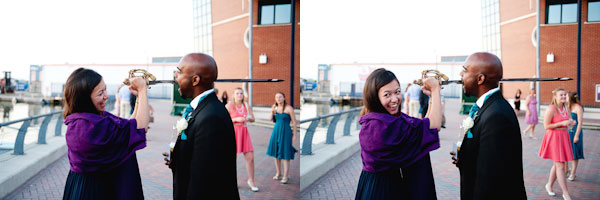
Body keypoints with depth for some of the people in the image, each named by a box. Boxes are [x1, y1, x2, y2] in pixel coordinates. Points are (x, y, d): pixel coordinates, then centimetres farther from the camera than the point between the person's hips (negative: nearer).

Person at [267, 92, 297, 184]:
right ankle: (278, 173, 24)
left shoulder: (289, 108, -8)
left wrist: (294, 135, -8)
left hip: (285, 132, -6)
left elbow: (294, 122, -6)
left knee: (285, 155, -5)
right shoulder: (275, 108, 7)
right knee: (276, 153, 10)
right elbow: (271, 119, 10)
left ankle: (285, 177, -1)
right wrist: (272, 111, -6)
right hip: (276, 131, 6)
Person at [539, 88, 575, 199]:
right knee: (560, 166, -5)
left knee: (557, 164, 15)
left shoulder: (565, 108, 7)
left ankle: (549, 185, 33)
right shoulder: (551, 109, -16)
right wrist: (562, 123, -20)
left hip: (564, 137, 8)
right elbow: (546, 126, -16)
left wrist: (571, 123, -2)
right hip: (554, 138, -8)